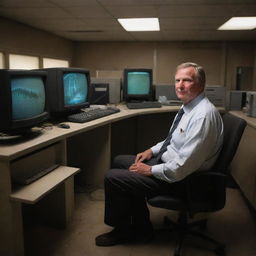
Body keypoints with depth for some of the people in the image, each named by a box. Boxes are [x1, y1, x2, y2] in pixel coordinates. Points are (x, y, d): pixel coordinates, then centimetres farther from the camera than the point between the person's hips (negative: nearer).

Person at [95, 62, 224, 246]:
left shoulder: (203, 115, -26)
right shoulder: (189, 107, 5)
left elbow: (183, 167, -29)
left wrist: (151, 170, -16)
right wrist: (152, 151, 7)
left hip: (180, 178, -10)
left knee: (112, 177, -11)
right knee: (119, 161, 14)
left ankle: (122, 231, 18)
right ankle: (140, 229, 18)